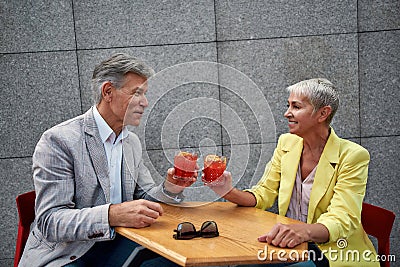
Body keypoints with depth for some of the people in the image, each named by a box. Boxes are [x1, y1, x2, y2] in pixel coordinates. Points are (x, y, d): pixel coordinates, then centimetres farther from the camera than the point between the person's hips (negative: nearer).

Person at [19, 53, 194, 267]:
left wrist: (168, 189, -10)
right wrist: (113, 215, -36)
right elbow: (49, 221, -21)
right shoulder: (58, 140, -16)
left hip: (116, 244, 5)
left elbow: (143, 199, 13)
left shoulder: (132, 142, 7)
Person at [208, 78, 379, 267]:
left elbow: (342, 219, -23)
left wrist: (304, 231, -43)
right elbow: (263, 195, 2)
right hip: (290, 247, 5)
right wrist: (229, 192, -18)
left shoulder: (352, 155, -14)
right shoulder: (286, 143, 2)